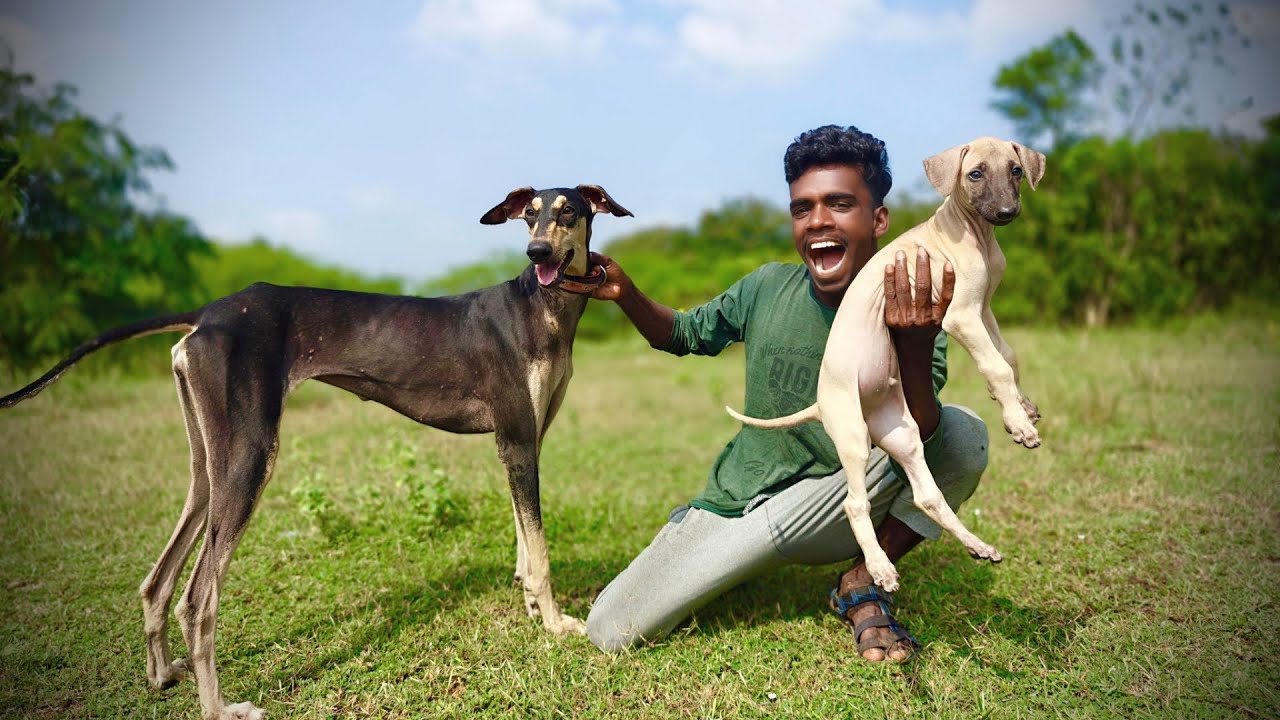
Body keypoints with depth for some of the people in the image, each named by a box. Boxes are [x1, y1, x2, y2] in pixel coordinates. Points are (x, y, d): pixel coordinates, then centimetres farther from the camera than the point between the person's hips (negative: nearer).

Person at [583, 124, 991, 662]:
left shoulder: (909, 317, -16)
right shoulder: (768, 288, -8)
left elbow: (915, 443, -31)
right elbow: (684, 335, 9)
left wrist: (917, 346, -50)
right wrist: (625, 294, -11)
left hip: (832, 514, -2)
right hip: (734, 502, 2)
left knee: (964, 435, -26)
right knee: (609, 634, -8)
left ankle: (864, 583, -5)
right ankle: (741, 561, 19)